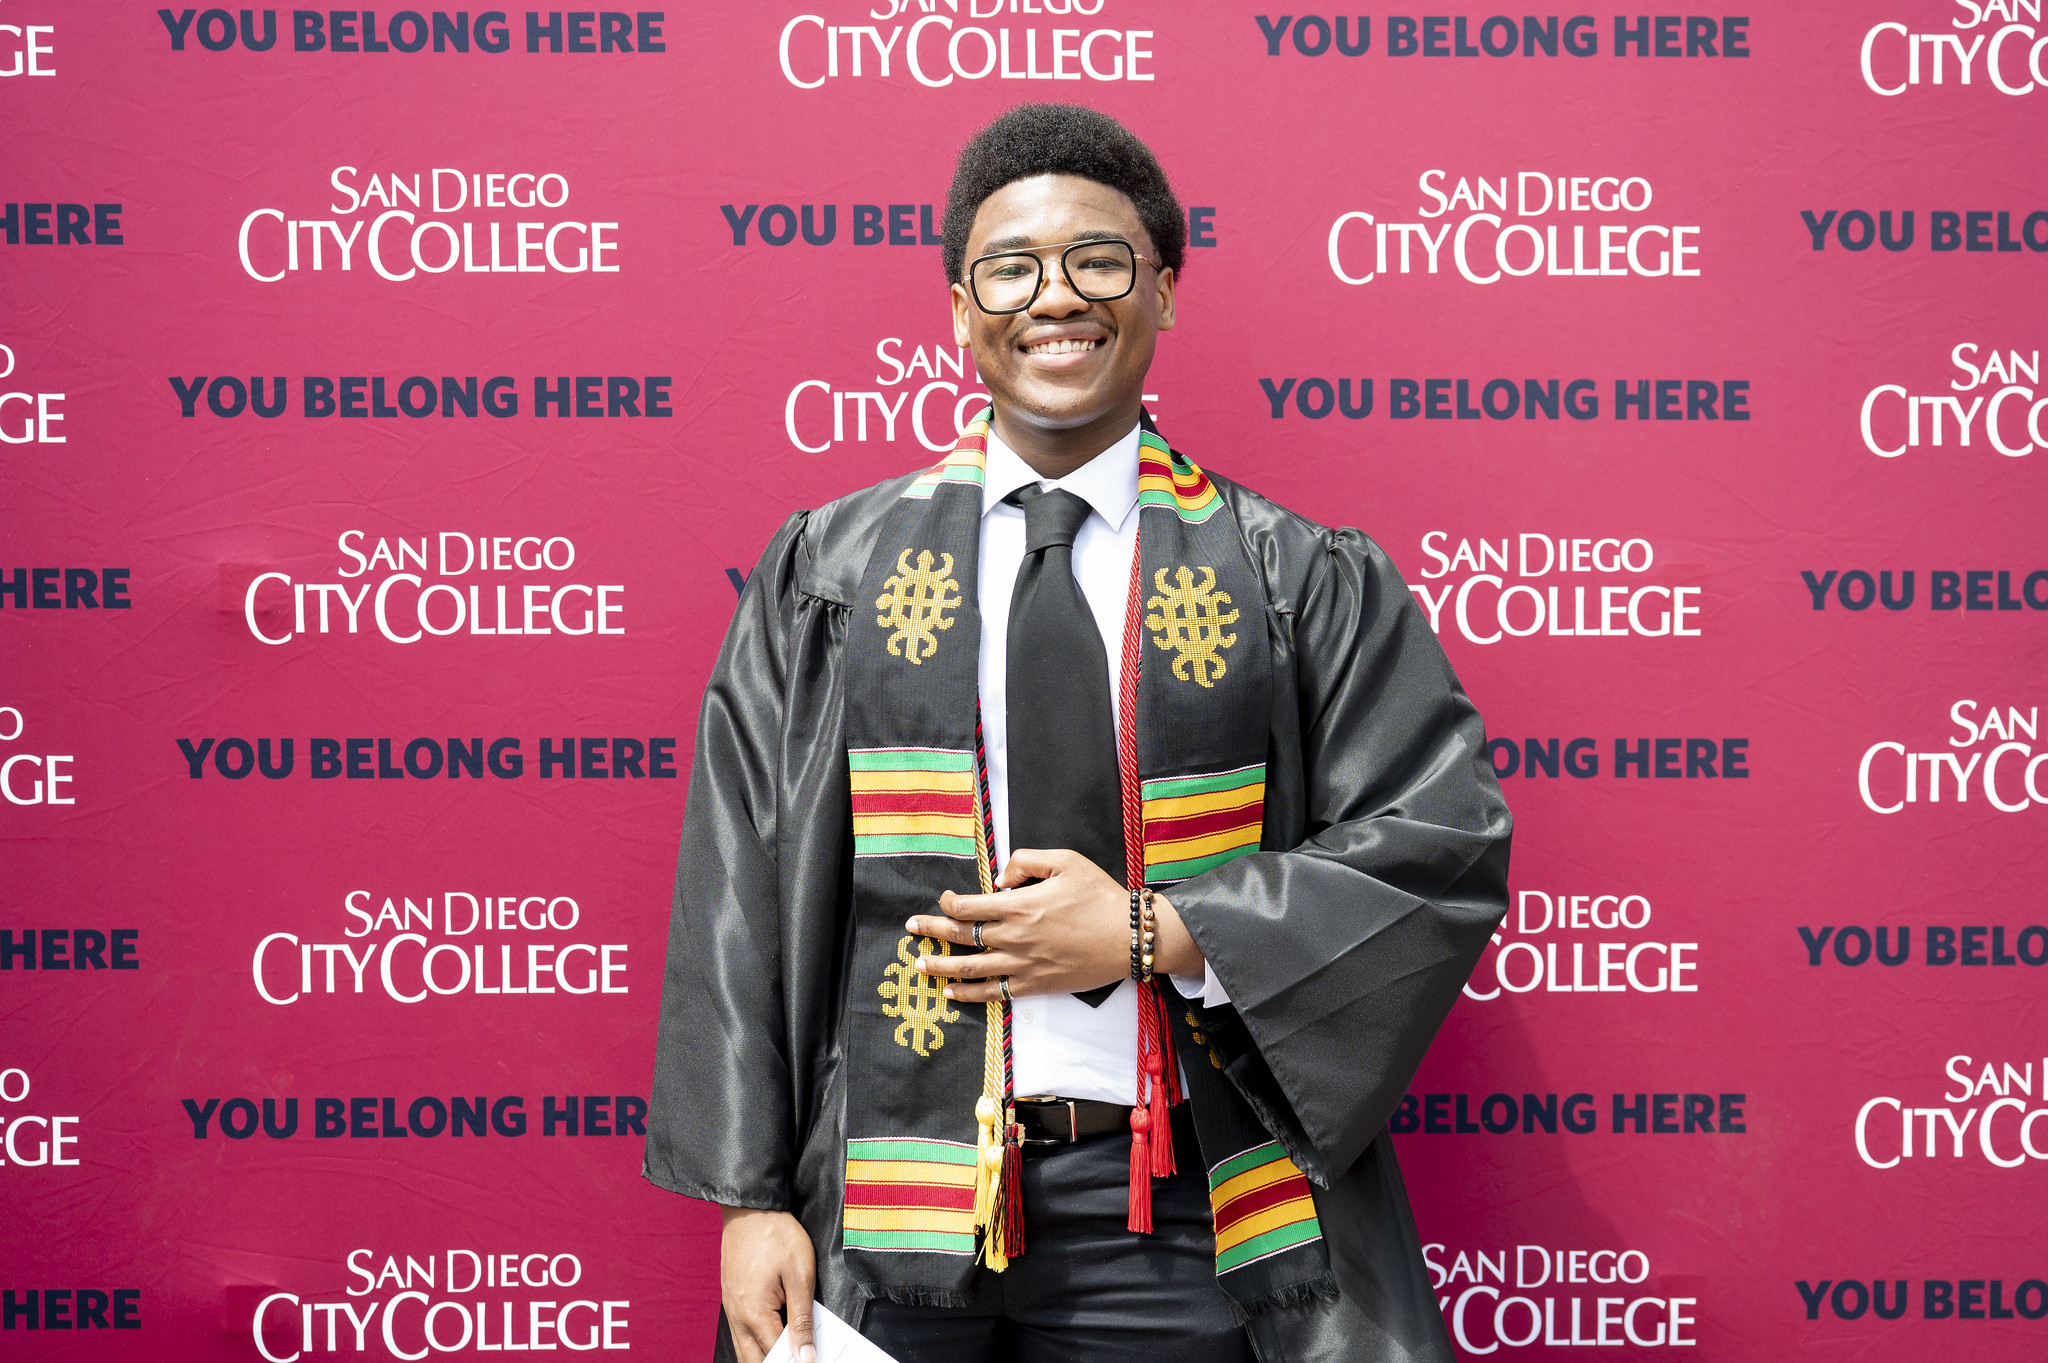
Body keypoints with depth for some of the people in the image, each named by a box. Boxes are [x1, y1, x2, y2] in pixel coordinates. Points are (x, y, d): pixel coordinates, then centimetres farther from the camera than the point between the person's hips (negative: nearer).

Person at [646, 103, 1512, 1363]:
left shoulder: (1298, 581, 2)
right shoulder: (827, 573, 4)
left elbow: (1444, 844, -3)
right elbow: (743, 892, 2)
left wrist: (1153, 933, -11)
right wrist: (750, 1198, -4)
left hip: (1187, 1219, 0)